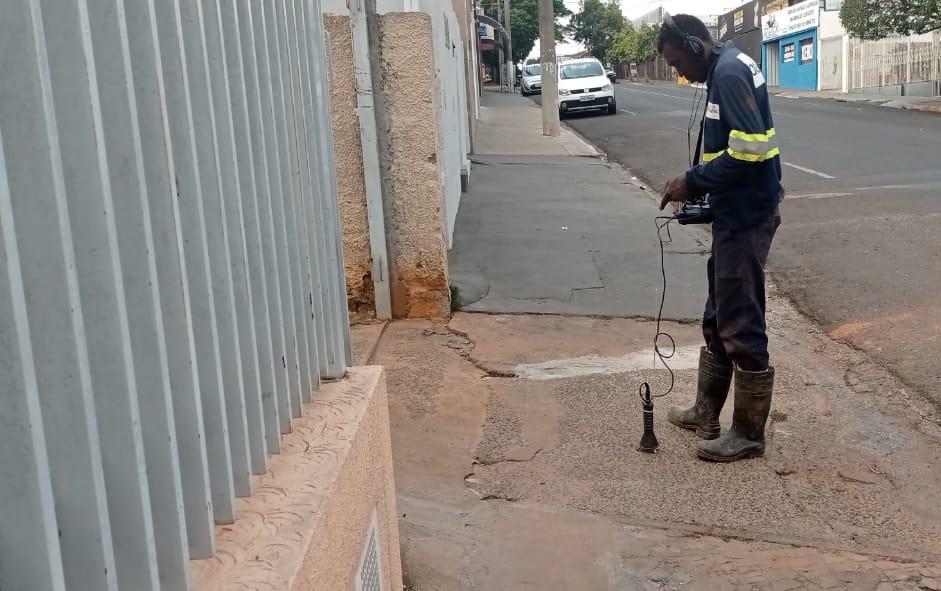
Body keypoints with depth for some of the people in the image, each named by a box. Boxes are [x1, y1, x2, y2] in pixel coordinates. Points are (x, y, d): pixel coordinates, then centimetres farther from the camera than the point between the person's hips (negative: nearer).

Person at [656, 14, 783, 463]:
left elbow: (750, 150, -25)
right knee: (718, 320, 18)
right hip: (736, 215, 11)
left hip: (746, 219, -11)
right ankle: (706, 413, 31)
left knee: (742, 327, -2)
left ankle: (749, 434, 10)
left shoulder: (730, 73, -16)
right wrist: (699, 186, 9)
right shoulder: (725, 71, 15)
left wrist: (693, 181, -15)